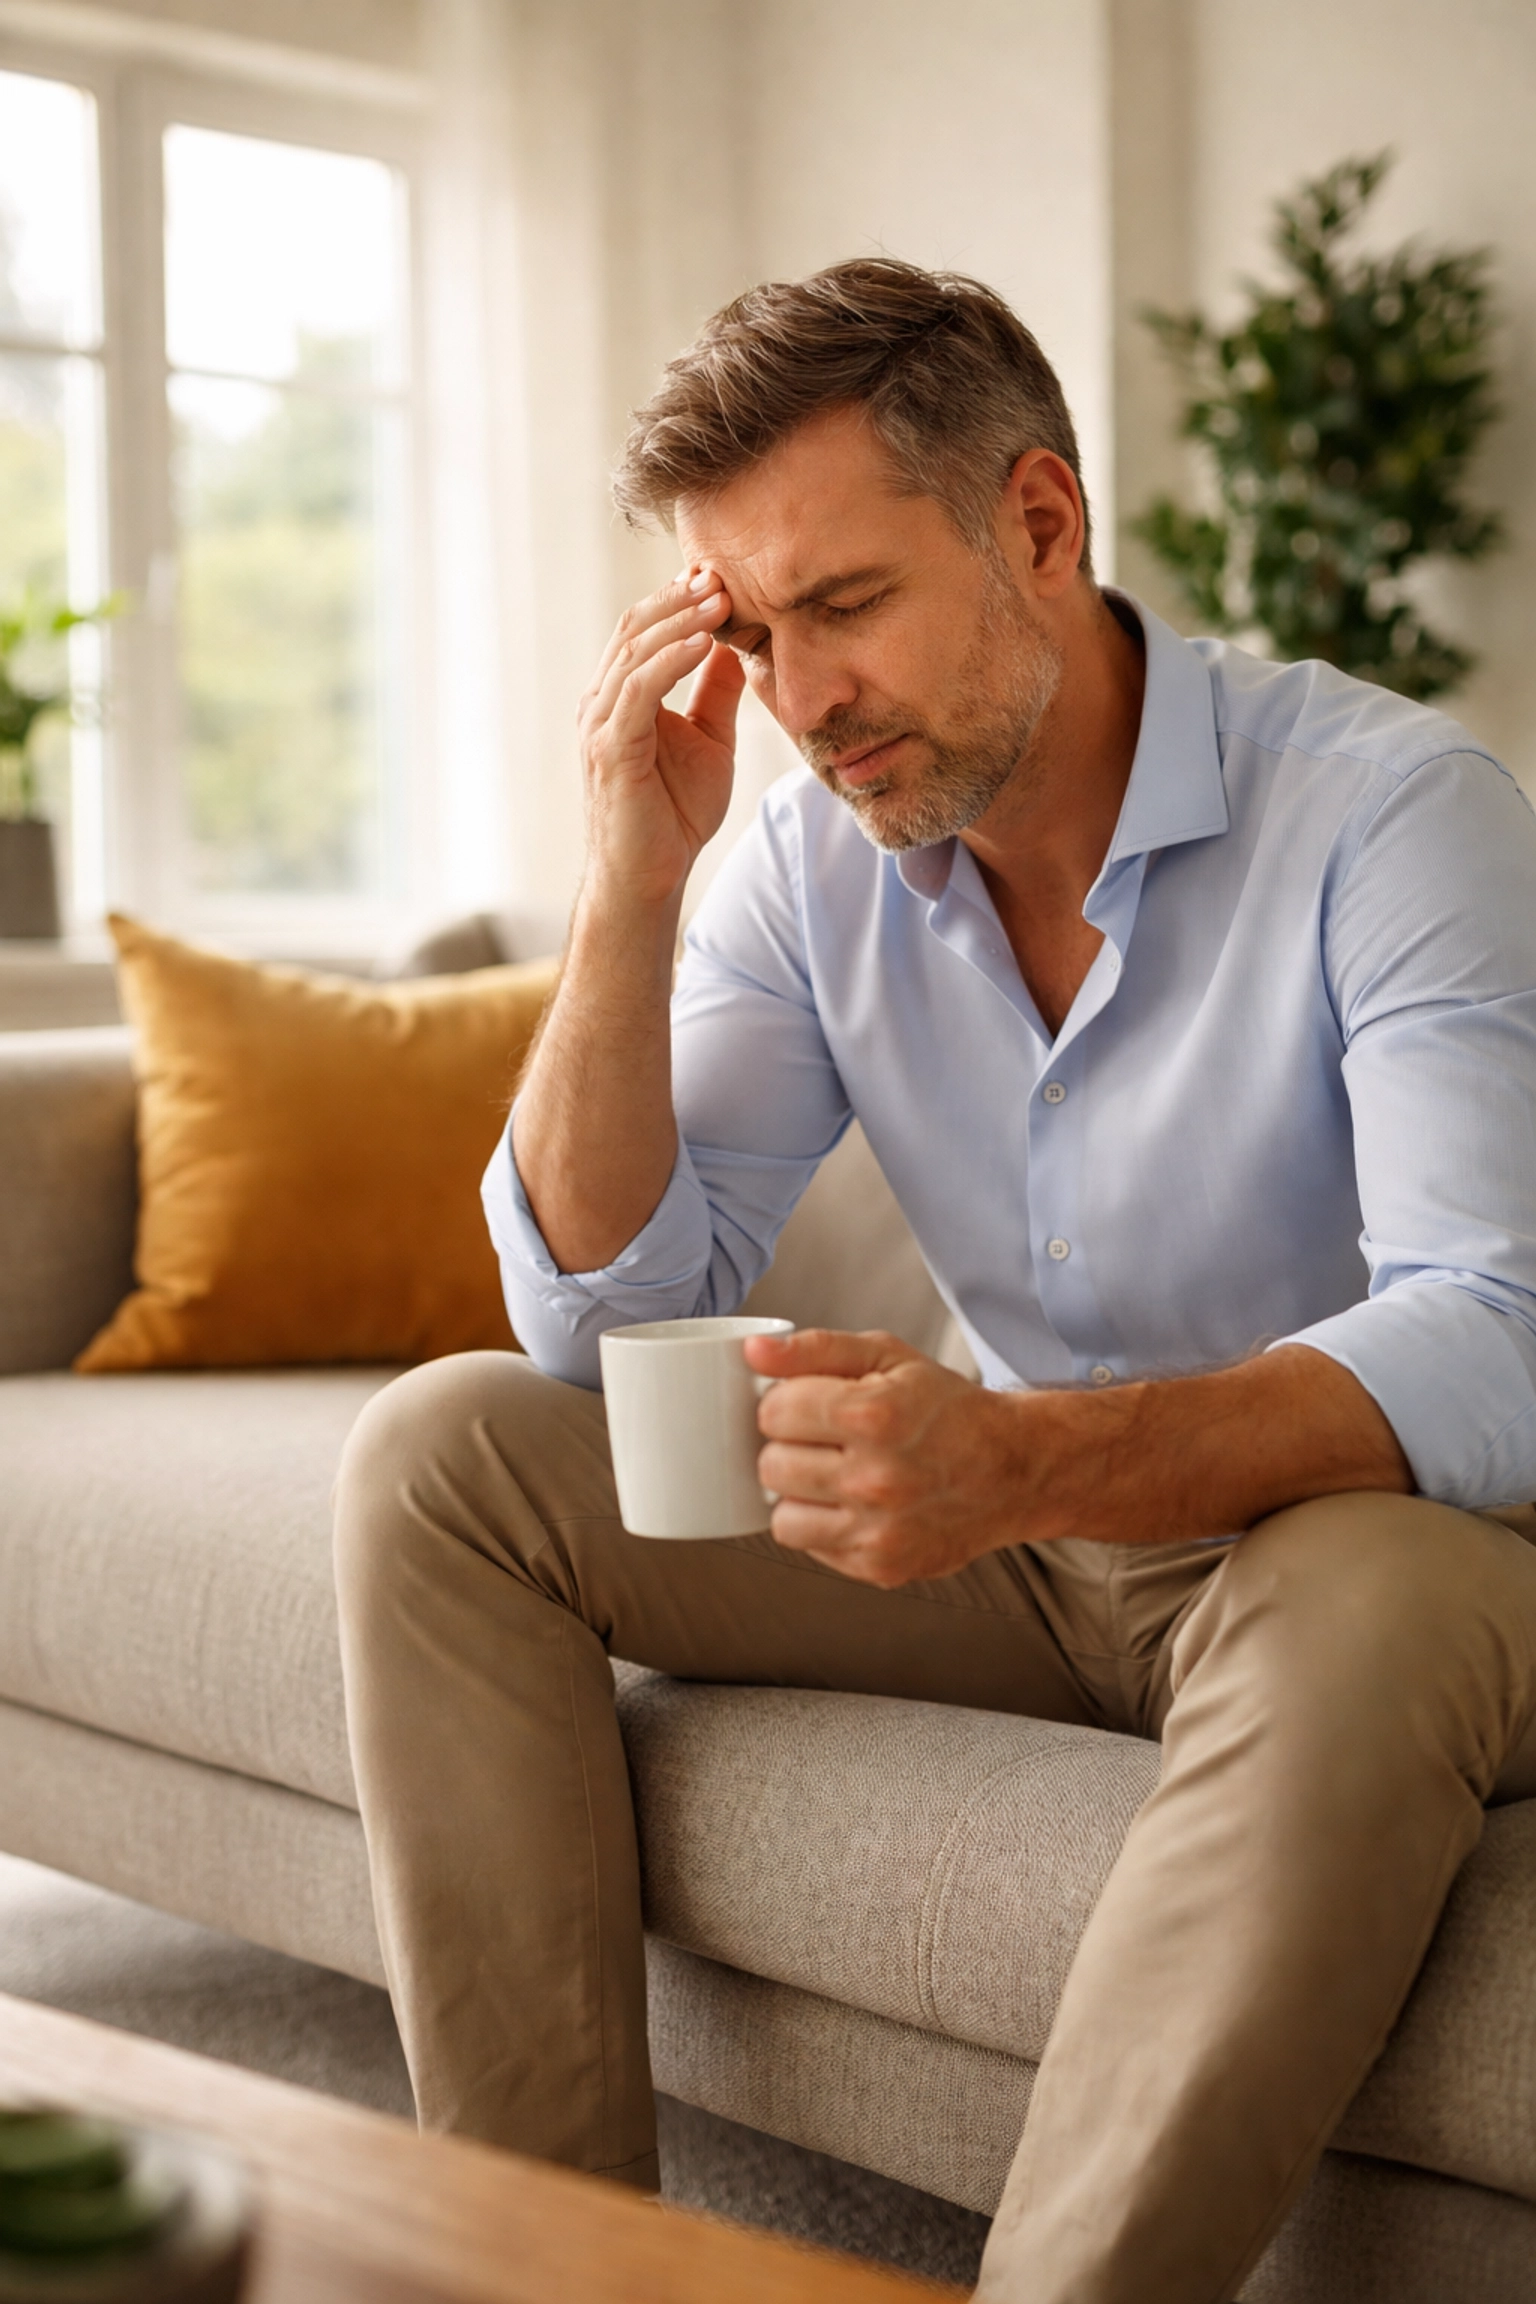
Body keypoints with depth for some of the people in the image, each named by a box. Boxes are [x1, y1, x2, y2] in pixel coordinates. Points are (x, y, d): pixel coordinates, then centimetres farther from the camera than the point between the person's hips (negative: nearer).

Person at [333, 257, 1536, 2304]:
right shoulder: (818, 858, -1)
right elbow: (608, 1316, -4)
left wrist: (1025, 1461, -46)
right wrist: (631, 889, -16)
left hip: (1352, 1540, -5)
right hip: (1026, 1530, 5)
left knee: (1356, 1602, -41)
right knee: (441, 1454, -8)